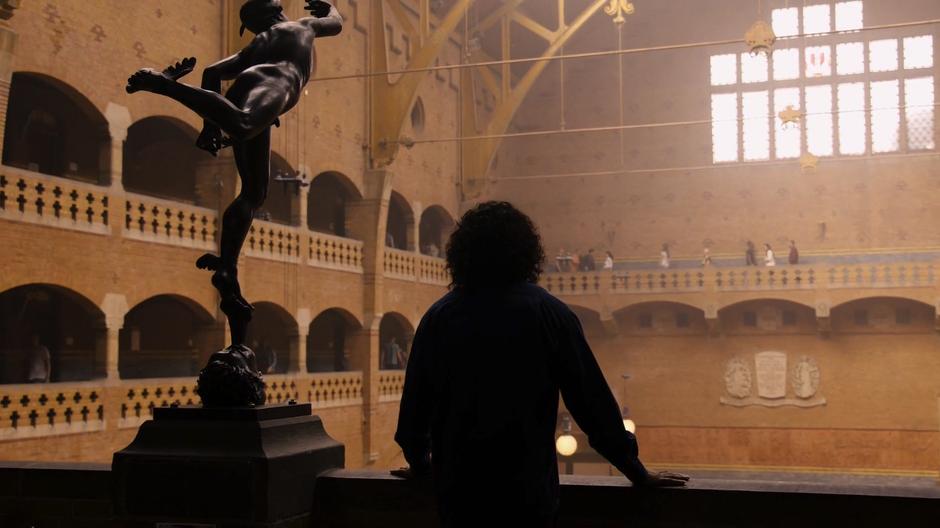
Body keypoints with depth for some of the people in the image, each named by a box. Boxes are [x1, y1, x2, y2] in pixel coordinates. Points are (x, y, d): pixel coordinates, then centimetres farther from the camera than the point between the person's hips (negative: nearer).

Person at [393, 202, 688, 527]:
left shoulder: (439, 317, 0)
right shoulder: (548, 313, -6)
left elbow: (415, 401, 7)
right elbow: (592, 399, -5)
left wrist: (419, 464, 25)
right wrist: (636, 472, 5)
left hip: (458, 488, 2)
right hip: (526, 488, -2)